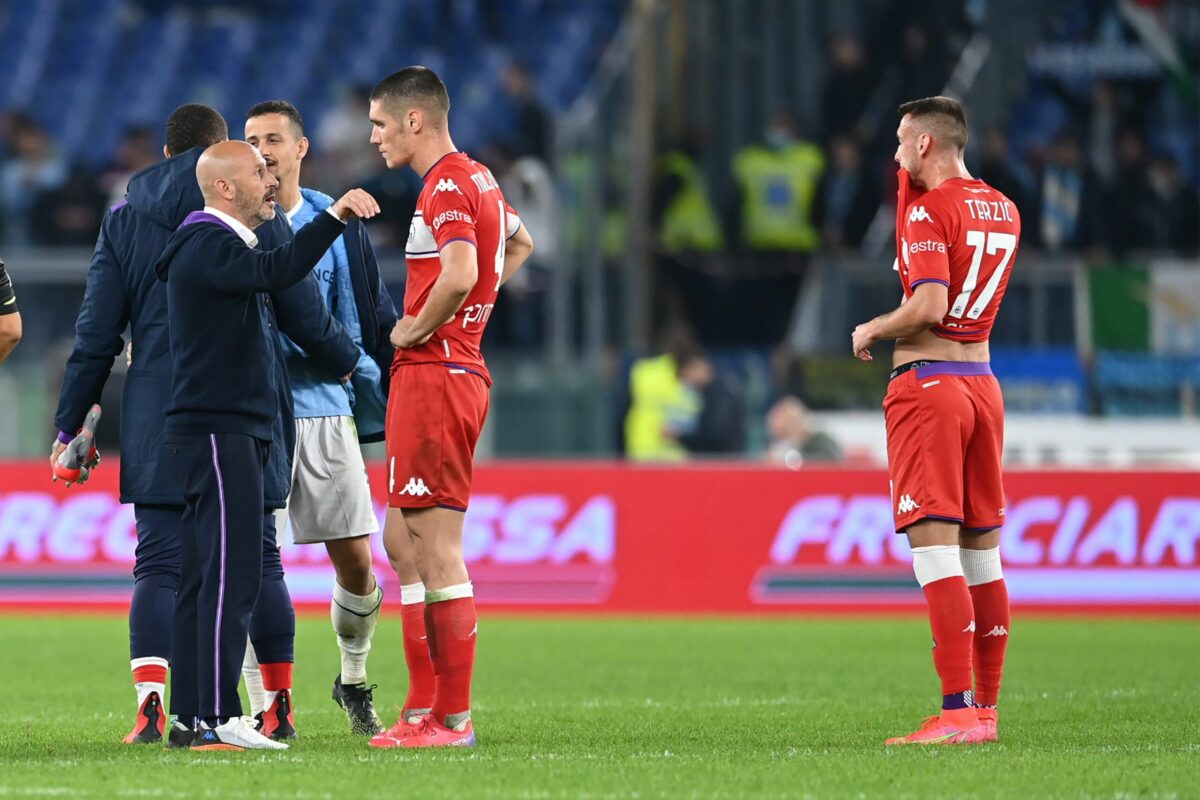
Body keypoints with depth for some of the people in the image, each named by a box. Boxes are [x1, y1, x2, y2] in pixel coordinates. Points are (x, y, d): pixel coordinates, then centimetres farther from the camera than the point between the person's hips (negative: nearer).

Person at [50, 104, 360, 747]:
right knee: (258, 560, 7)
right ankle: (280, 704, 12)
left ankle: (150, 702, -19)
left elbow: (95, 336, 6)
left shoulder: (124, 220, 8)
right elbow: (304, 314, 5)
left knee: (158, 563, -3)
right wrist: (348, 361, 25)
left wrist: (70, 426, 11)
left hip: (157, 412, 0)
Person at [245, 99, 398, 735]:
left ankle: (353, 679, 25)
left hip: (325, 408, 2)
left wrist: (375, 408, 10)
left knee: (355, 558, 3)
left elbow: (361, 321, 12)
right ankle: (264, 703, -1)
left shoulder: (333, 224, 8)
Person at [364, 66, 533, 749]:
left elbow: (459, 275, -30)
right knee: (404, 542, 14)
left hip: (434, 376, -10)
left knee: (438, 551, -9)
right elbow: (521, 243, 36)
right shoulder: (479, 179, 16)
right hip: (461, 372, 10)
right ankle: (425, 706, 16)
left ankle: (452, 719, -8)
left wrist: (415, 330, -14)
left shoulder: (447, 187, -14)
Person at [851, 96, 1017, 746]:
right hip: (983, 386, 8)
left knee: (935, 548, -11)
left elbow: (929, 305, -22)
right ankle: (986, 710, 14)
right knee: (983, 555, 11)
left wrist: (872, 329, -5)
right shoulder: (1003, 211, 13)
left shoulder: (929, 210, -12)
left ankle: (957, 713, -18)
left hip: (928, 382, -8)